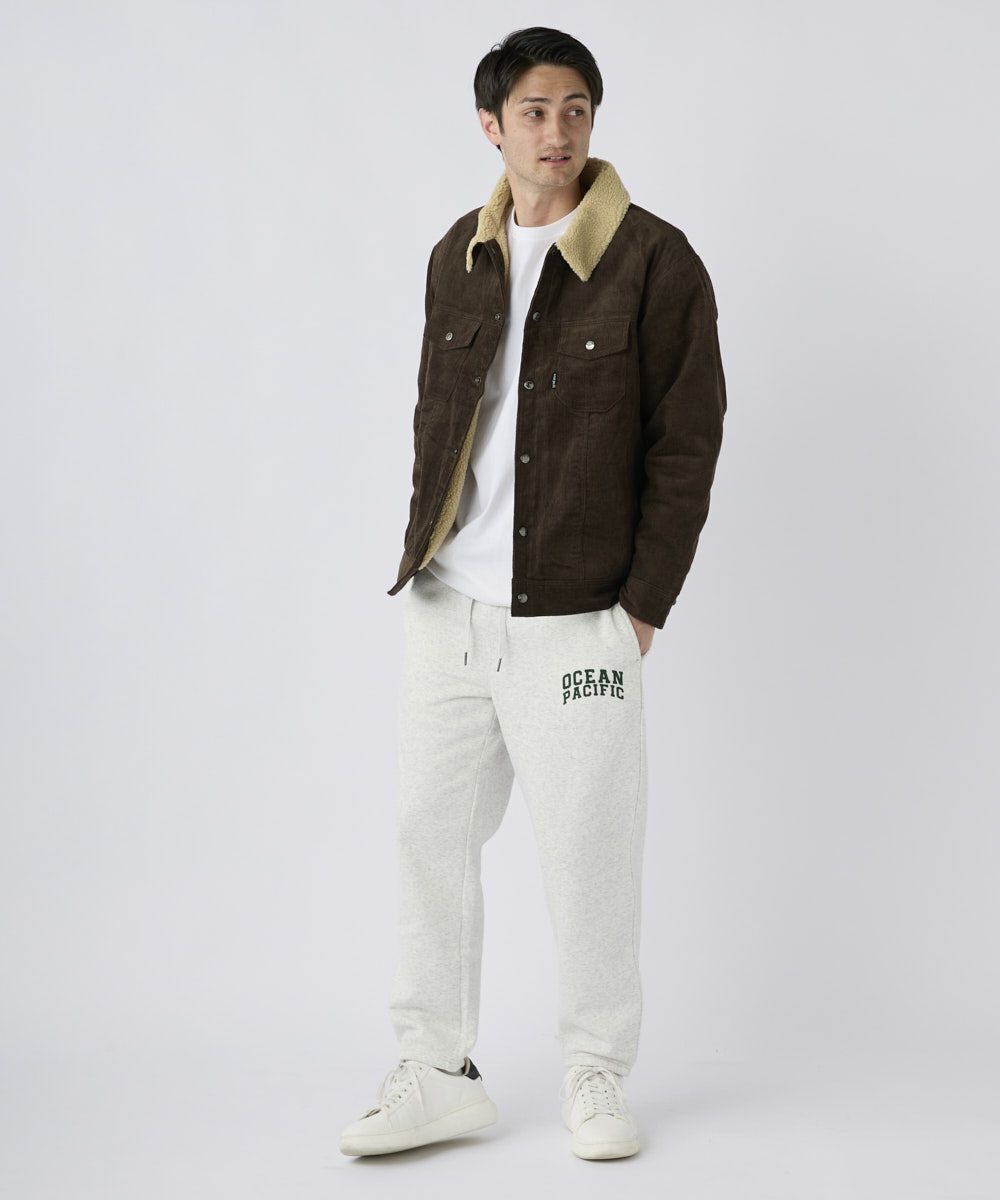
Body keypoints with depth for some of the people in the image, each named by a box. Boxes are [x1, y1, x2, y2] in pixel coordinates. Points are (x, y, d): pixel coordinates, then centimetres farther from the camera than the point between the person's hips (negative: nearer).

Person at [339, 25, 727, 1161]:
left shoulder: (654, 259, -4)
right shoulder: (458, 258, 10)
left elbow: (687, 441, -4)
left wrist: (642, 604, -7)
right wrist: (424, 551, 9)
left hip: (573, 619, -5)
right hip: (444, 607, 5)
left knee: (589, 854, 3)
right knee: (430, 833, 8)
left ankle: (595, 1075, 21)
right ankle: (439, 1073, 22)